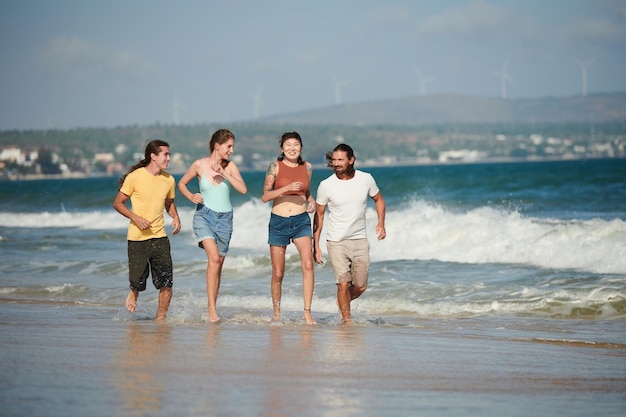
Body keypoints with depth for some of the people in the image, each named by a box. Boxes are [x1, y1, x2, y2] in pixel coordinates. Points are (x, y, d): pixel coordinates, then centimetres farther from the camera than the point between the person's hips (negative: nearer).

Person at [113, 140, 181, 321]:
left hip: (160, 237, 3)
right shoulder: (135, 177, -8)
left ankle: (160, 318, 8)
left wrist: (175, 217, 3)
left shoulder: (168, 180, 6)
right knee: (137, 280, 3)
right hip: (137, 238, -3)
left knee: (166, 283, -6)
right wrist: (136, 217, -17)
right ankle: (133, 294, 38)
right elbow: (118, 203, -3)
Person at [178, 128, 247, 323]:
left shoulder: (230, 166, -1)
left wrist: (224, 173, -20)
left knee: (218, 264, 8)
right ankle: (212, 309, -25)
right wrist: (191, 196, -10)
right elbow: (181, 183, 9)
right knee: (214, 257, -23)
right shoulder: (200, 165, -4)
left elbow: (243, 189, -12)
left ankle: (212, 308, 22)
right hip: (204, 215, -3)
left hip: (225, 218, 3)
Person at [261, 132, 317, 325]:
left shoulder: (307, 167, 6)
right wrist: (286, 188, -22)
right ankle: (276, 313, 25)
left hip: (301, 221, 1)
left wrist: (311, 201, 1)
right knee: (278, 273, 6)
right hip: (279, 222, -1)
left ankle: (307, 312, -17)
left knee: (307, 264, -20)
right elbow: (265, 196, -9)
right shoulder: (275, 166, -4)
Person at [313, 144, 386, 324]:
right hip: (337, 242, -2)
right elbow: (319, 214, 1)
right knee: (343, 284, -11)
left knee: (360, 287, 6)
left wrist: (381, 223, -1)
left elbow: (379, 200, 15)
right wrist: (316, 246, -1)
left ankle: (343, 303, 36)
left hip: (360, 241, 2)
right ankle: (346, 320, 6)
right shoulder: (326, 185, -9)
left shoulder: (366, 179, -4)